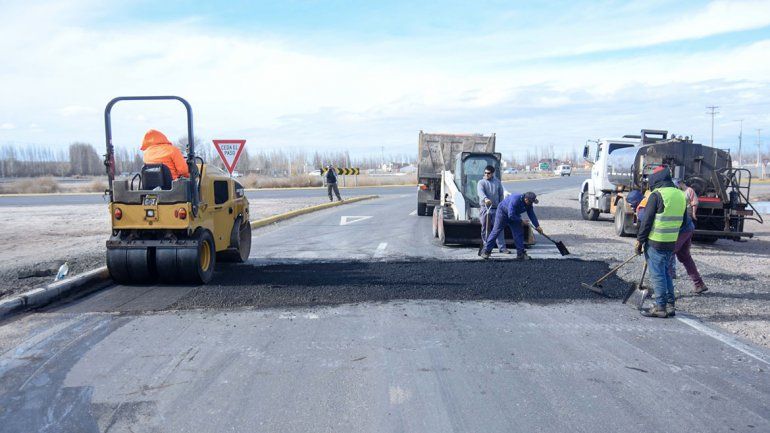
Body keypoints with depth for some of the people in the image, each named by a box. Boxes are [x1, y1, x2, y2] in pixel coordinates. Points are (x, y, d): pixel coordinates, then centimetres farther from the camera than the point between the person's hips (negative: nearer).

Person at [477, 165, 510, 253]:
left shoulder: (497, 182, 10)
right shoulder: (481, 182, 0)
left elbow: (501, 195, 14)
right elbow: (480, 192, -20)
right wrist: (485, 199, -40)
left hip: (496, 209, 1)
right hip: (485, 209, -1)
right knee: (485, 229, 4)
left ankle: (502, 247, -1)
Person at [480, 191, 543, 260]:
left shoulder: (529, 204, -12)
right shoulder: (515, 200, -36)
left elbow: (532, 215, -1)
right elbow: (511, 215, -36)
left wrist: (537, 226, -5)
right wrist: (521, 221, -25)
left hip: (514, 215, 7)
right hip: (502, 212, -7)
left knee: (519, 232, -2)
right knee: (496, 231, -9)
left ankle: (520, 253, 3)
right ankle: (486, 251, -4)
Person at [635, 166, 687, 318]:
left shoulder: (656, 195, -13)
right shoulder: (681, 195, 10)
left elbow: (646, 220, -13)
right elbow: (681, 220, 15)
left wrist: (639, 240, -6)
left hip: (655, 243, -7)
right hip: (672, 243, 7)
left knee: (657, 275, -1)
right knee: (666, 273, 17)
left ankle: (660, 307, 3)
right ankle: (670, 305, 20)